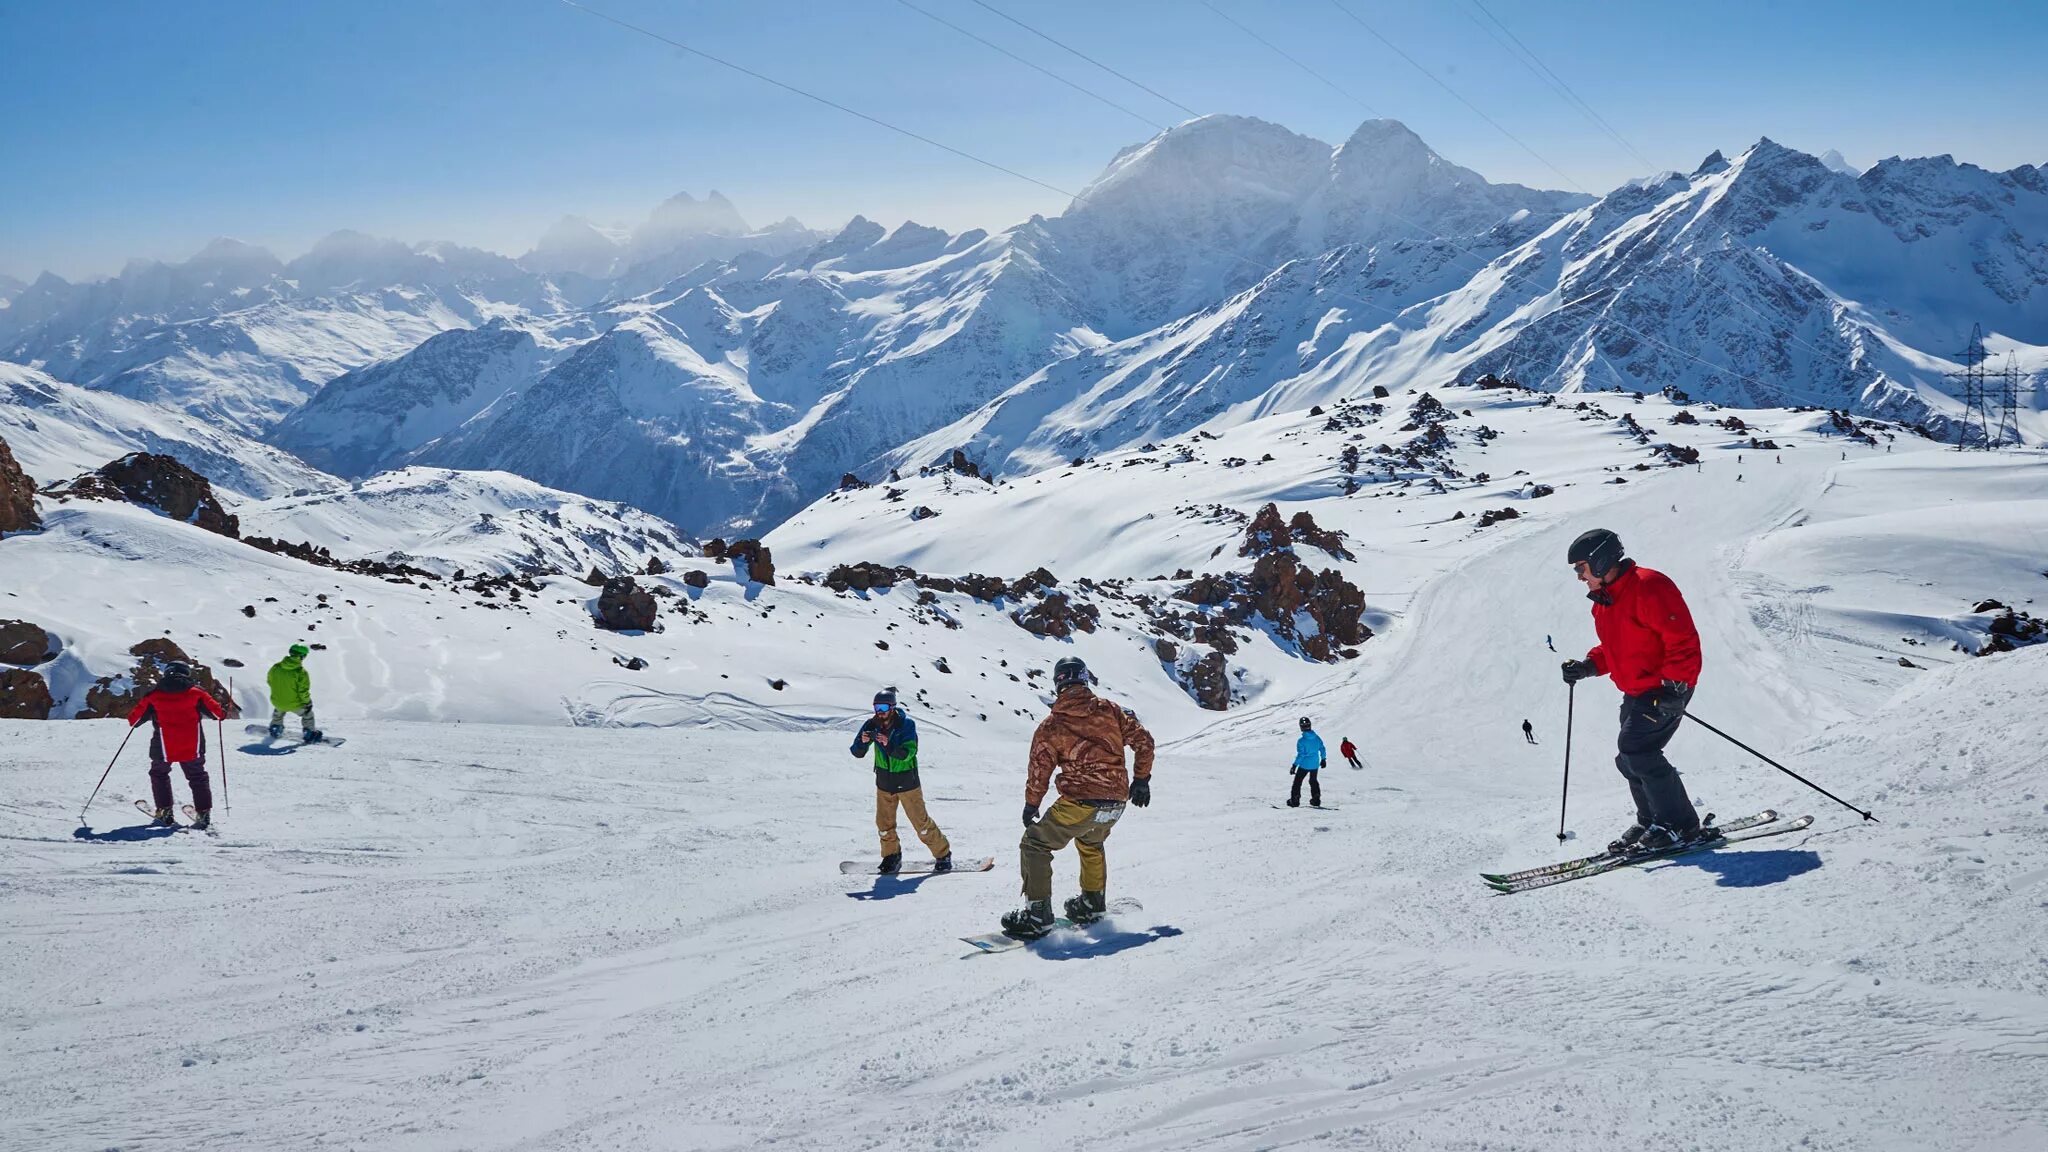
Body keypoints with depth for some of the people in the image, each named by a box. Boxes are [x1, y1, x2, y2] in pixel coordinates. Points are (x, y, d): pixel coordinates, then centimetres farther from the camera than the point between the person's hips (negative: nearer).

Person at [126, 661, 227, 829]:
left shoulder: (154, 695, 0)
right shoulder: (196, 692, 0)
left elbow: (134, 717, 8)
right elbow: (215, 710, 3)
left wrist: (132, 721, 31)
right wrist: (222, 714, 26)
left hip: (164, 747, 0)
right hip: (193, 746, 1)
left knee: (159, 774, 23)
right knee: (197, 777, 15)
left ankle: (164, 813, 16)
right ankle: (204, 813, 4)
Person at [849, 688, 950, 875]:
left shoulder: (906, 725, -18)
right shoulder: (872, 725, -8)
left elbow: (907, 753, -28)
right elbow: (857, 752, -10)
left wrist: (889, 744, -45)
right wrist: (863, 742, -32)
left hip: (907, 781, -4)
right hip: (884, 783, 4)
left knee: (921, 822, 1)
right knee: (884, 824, 7)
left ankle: (943, 855, 16)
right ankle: (892, 856, 29)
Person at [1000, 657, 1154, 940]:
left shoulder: (1050, 725, -3)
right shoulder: (1109, 710, 5)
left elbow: (1039, 770, 0)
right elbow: (1143, 740, 7)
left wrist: (1030, 805, 15)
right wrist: (1141, 779, 19)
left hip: (1079, 803, -5)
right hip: (1116, 802, 5)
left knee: (1034, 845, 8)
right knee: (1091, 844, 34)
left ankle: (1038, 914, -1)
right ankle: (1093, 903, 40)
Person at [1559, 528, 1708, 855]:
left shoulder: (1648, 587, -19)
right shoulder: (1603, 600, 12)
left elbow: (1683, 639, -22)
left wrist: (1673, 685, -27)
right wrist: (1588, 666, 6)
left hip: (1667, 689, -10)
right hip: (1635, 692, 10)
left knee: (1635, 749, -18)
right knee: (1629, 759, 8)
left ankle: (1679, 825, -8)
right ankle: (1651, 822, 20)